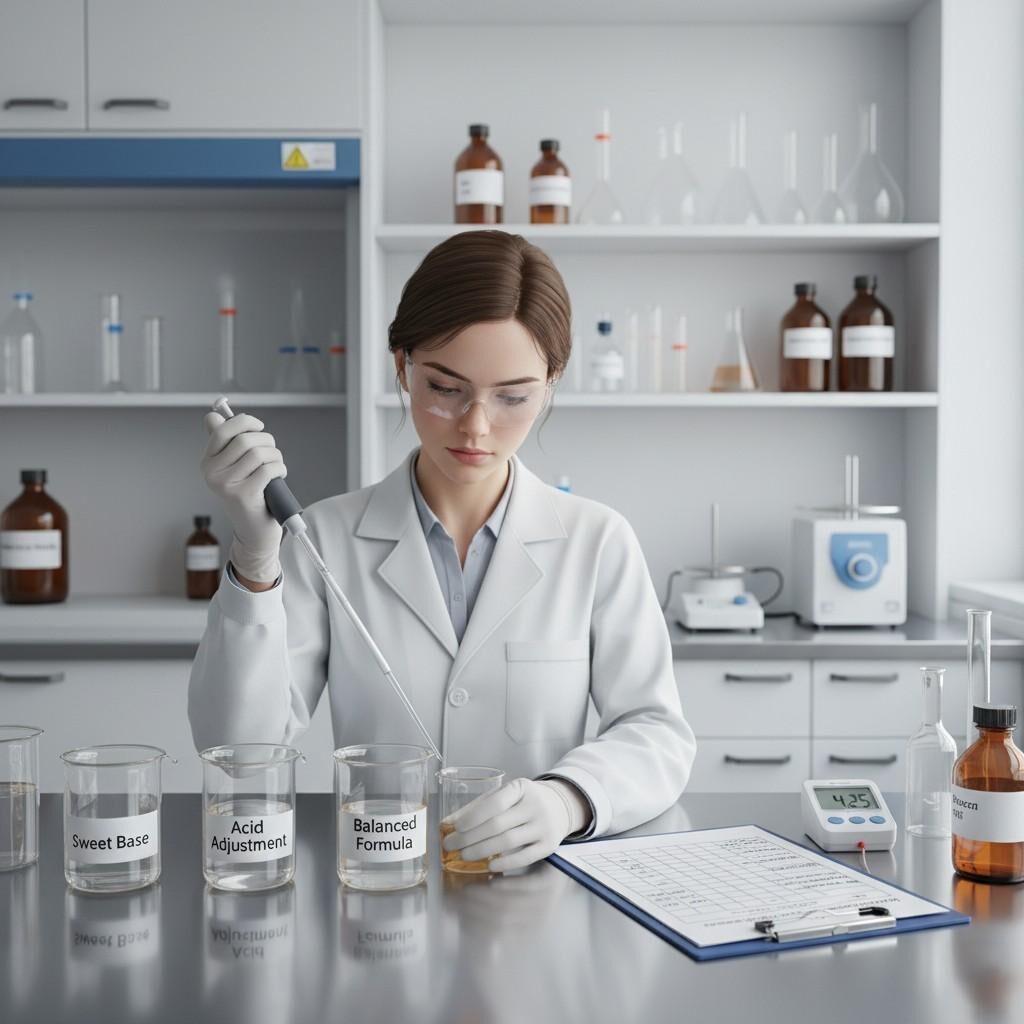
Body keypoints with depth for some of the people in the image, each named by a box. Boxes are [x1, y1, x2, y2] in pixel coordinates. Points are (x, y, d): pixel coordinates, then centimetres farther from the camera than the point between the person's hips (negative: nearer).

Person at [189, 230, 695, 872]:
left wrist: (566, 799, -22)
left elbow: (656, 733, -2)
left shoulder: (599, 543, 2)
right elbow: (237, 751, -4)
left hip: (540, 884, 1)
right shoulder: (327, 537, 1)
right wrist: (255, 561, -17)